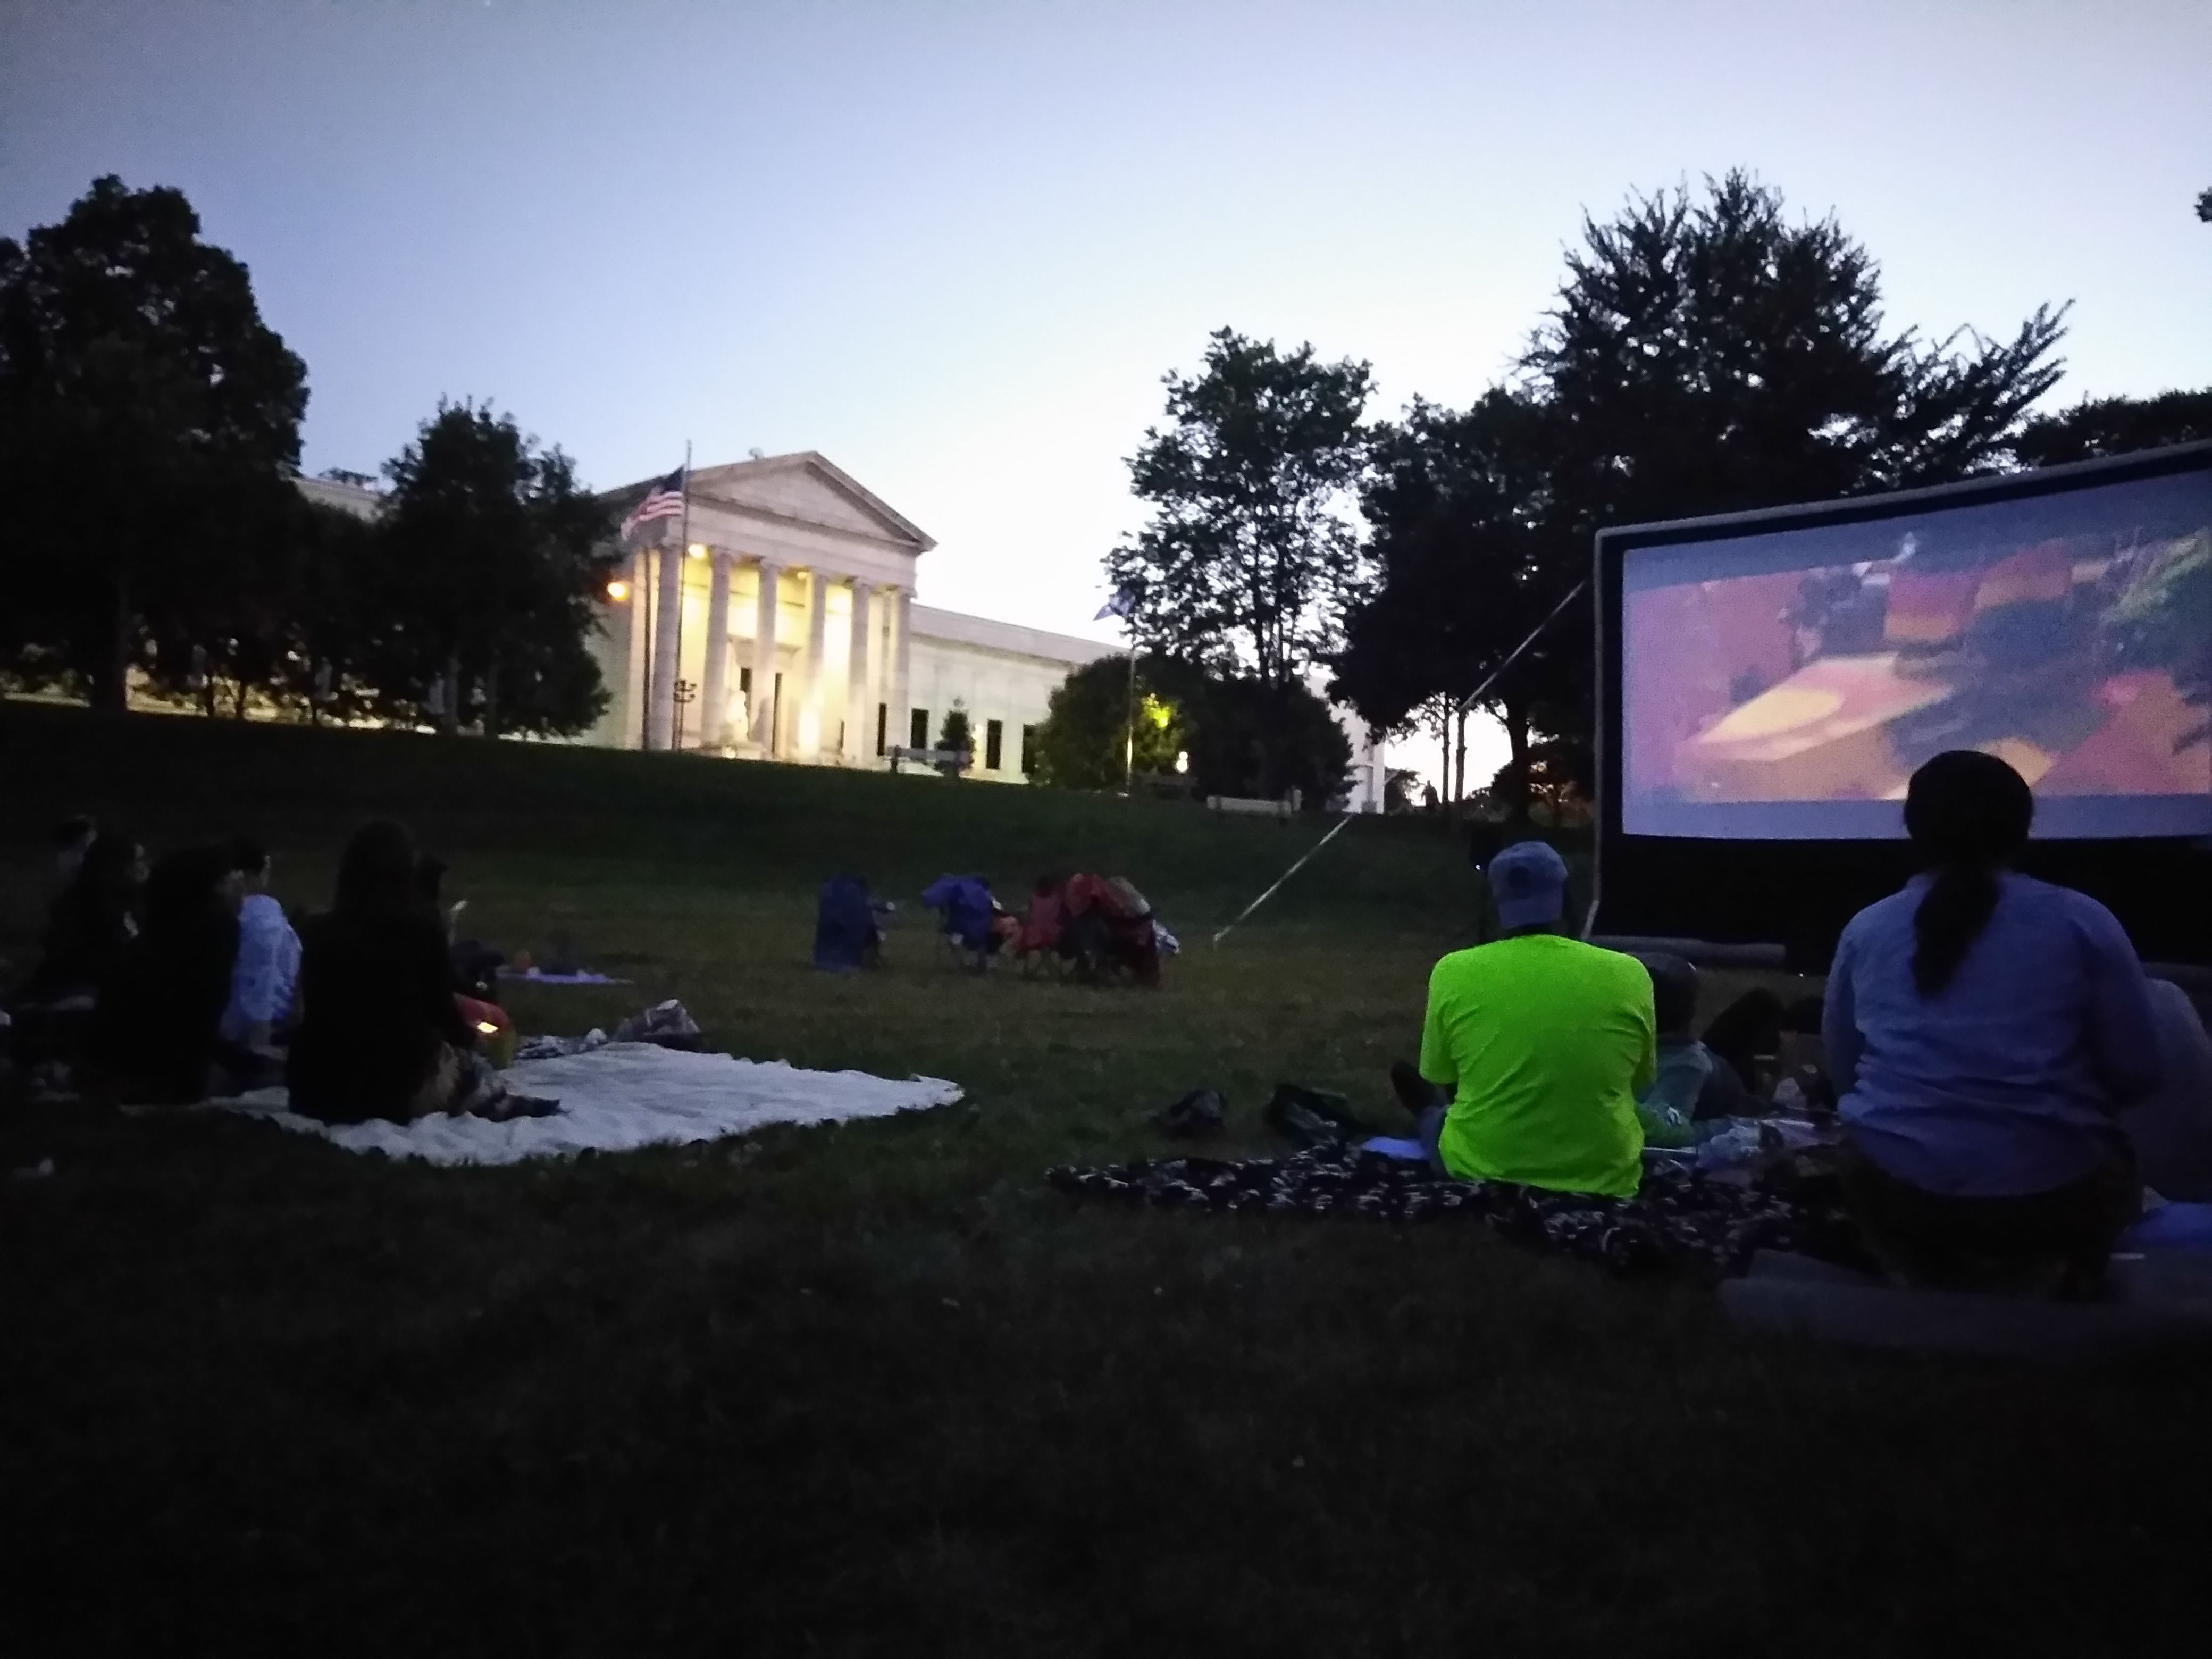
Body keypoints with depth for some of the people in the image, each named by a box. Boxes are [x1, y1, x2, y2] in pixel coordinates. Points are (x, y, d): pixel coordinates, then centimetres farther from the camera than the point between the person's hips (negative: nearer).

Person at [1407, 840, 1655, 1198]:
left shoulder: (1453, 972, -14)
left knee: (1435, 1116, 32)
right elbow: (1640, 1081, 5)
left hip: (1479, 1174, -1)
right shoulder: (1629, 975, -12)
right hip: (1603, 1183, 1)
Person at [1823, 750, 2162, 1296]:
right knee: (2109, 1170, 31)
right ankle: (2038, 1275, 4)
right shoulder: (2083, 922, -2)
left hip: (1896, 1189, 1)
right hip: (2049, 1194, -1)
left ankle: (1929, 1273, 7)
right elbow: (2137, 1074, 2)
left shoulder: (1867, 928, 5)